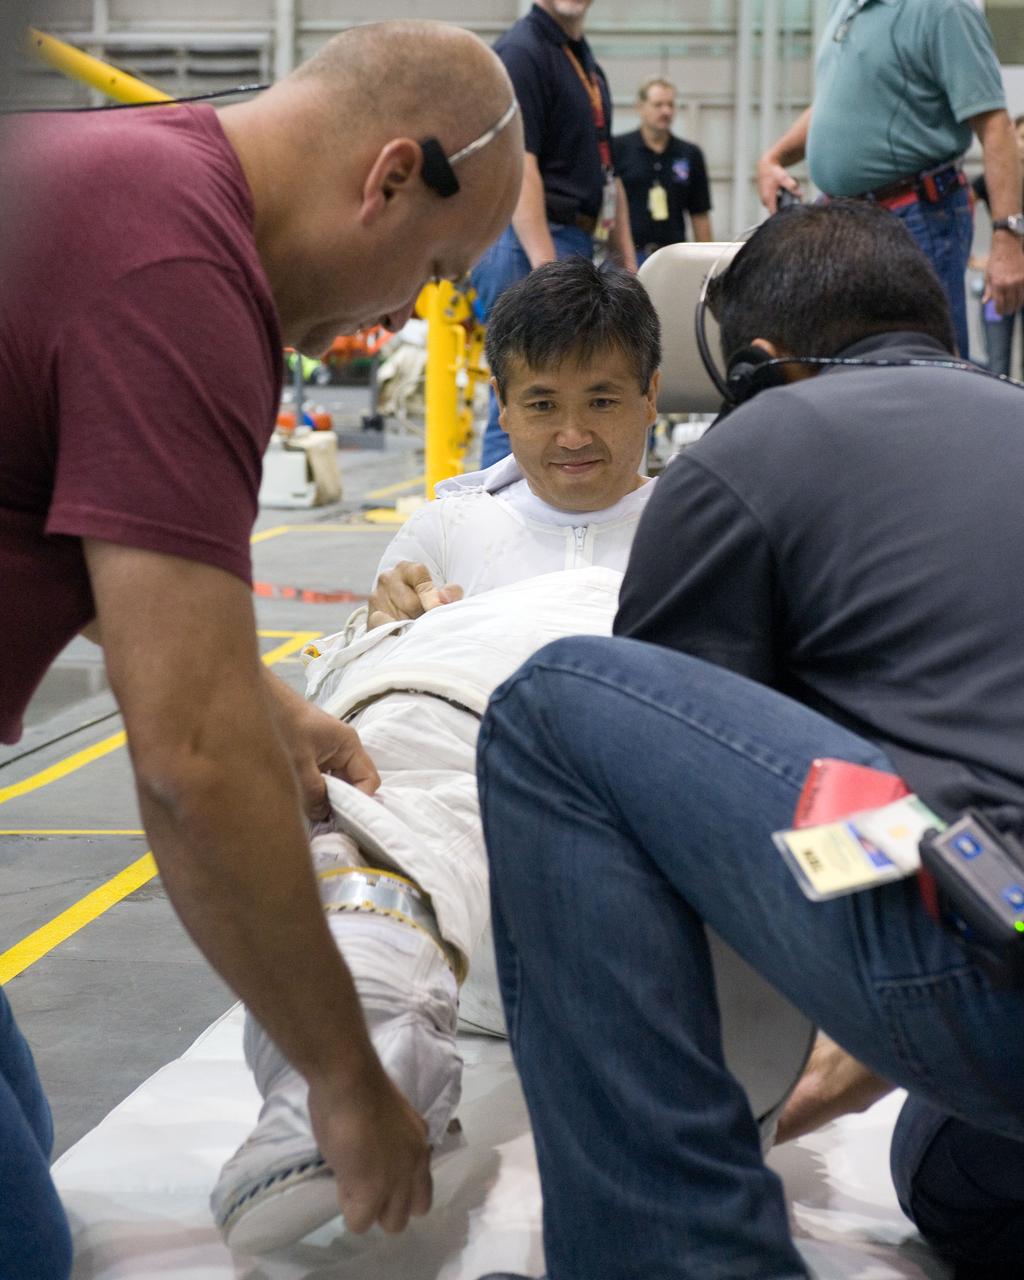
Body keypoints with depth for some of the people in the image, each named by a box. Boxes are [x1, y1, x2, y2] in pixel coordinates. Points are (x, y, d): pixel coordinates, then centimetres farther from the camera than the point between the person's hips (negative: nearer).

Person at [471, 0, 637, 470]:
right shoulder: (521, 51, -10)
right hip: (529, 245, -9)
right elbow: (516, 166, -19)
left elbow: (605, 174, 24)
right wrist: (547, 269, -25)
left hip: (577, 247, 9)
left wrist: (628, 264, 19)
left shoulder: (586, 61, 19)